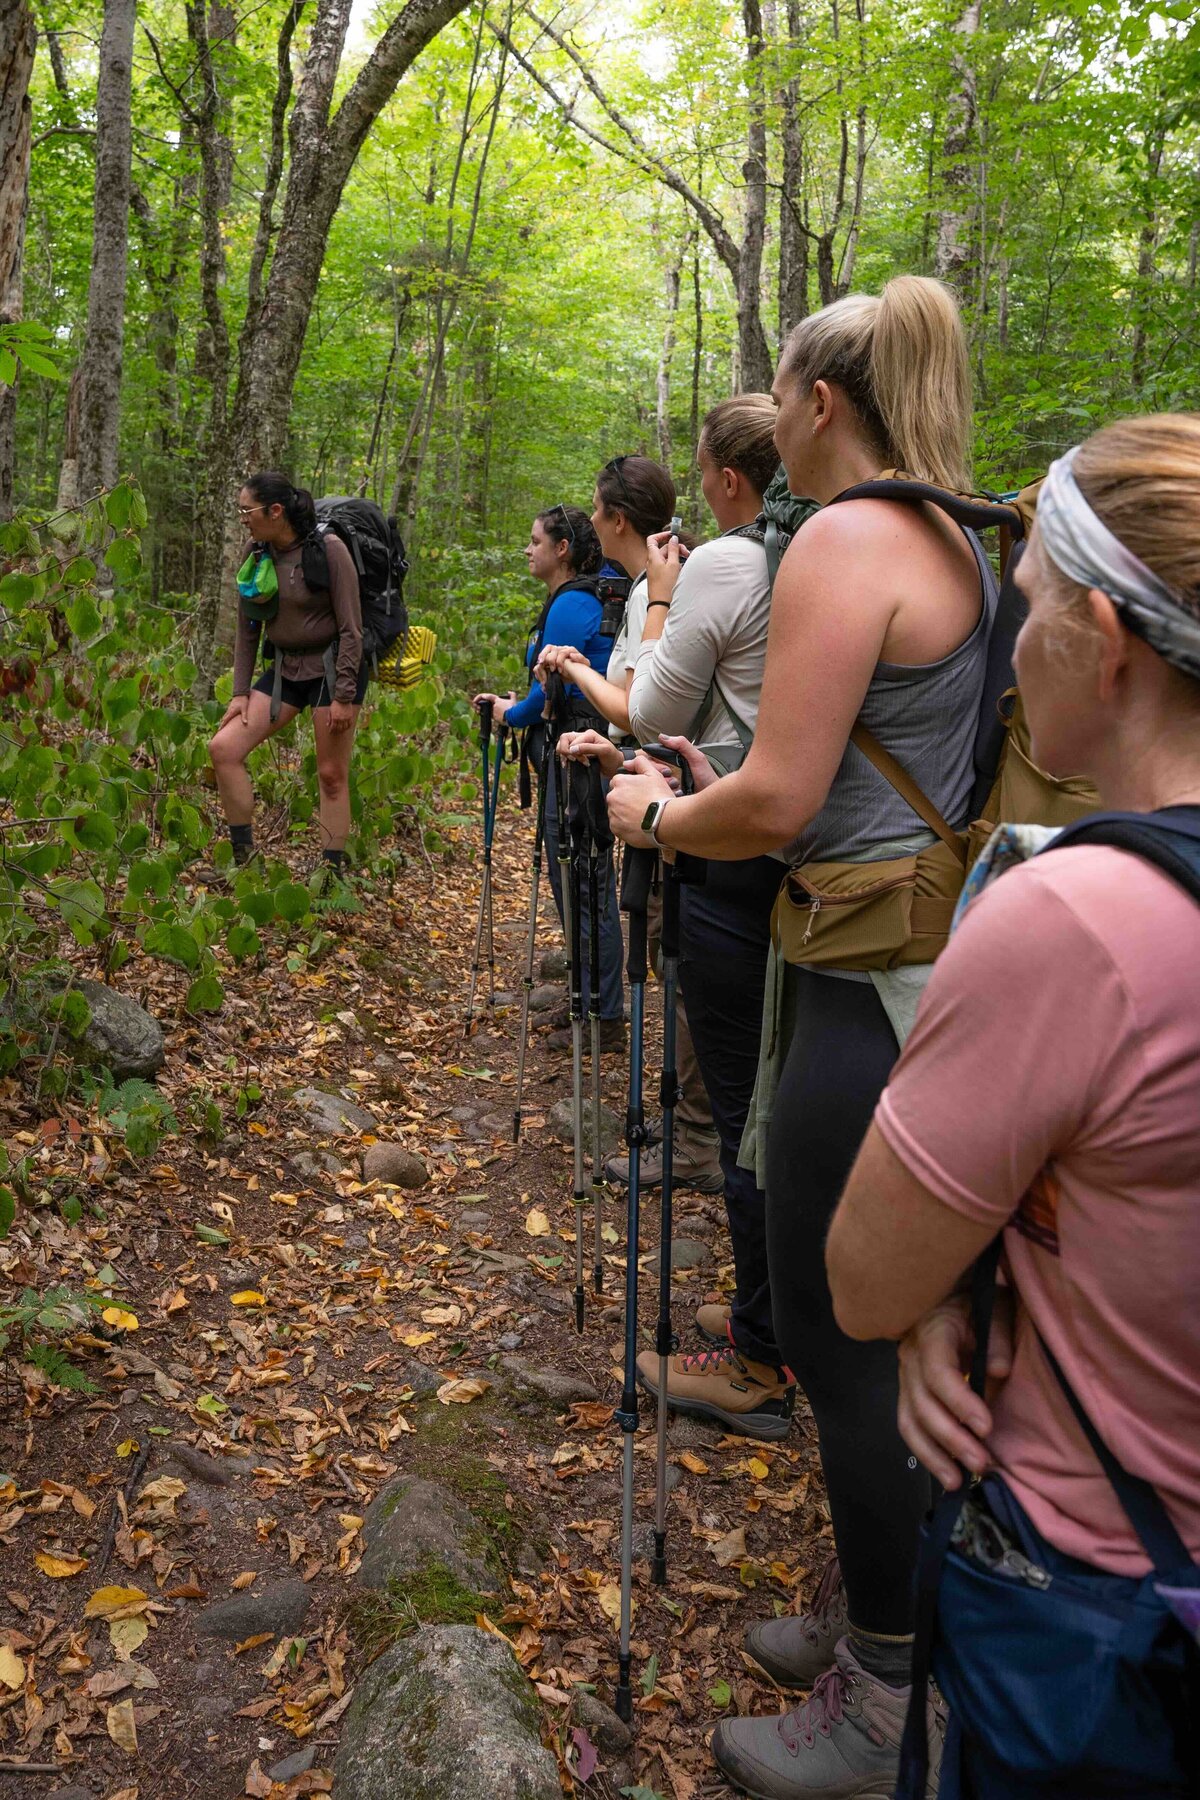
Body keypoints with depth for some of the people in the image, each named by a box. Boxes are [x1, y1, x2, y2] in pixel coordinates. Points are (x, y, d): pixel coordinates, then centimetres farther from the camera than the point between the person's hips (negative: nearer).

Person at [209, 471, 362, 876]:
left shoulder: (329, 550, -15)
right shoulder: (255, 553, 2)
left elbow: (351, 629, -14)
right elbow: (247, 629, 9)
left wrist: (343, 696, -17)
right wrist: (241, 692, 3)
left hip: (332, 668, -6)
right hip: (284, 668, 6)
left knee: (331, 775, 0)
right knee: (223, 748, -6)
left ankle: (332, 873, 12)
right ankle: (243, 855, 4)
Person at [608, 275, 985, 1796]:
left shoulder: (845, 539, -16)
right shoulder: (960, 547, 13)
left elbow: (775, 805, -20)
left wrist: (655, 817, -1)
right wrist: (718, 790, 19)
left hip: (875, 985, -10)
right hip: (938, 958, 10)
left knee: (833, 1329, 4)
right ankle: (873, 1604, 39)